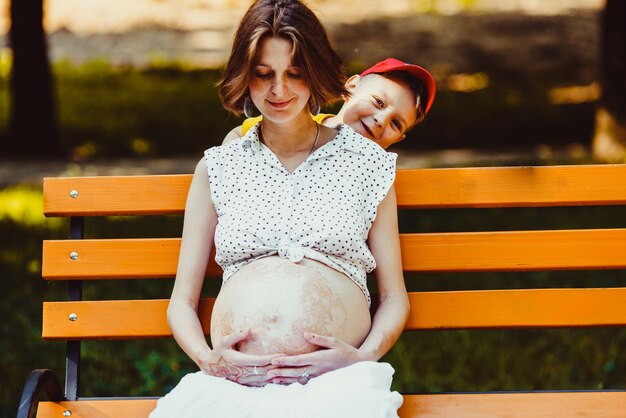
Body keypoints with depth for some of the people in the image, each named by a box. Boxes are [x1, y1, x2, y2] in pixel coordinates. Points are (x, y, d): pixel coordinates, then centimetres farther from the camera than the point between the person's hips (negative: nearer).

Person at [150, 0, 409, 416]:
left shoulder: (366, 162, 17)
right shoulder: (218, 168, 21)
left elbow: (395, 296, 17)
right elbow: (182, 300, 20)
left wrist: (364, 356, -4)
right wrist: (208, 360, -2)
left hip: (336, 385, 0)